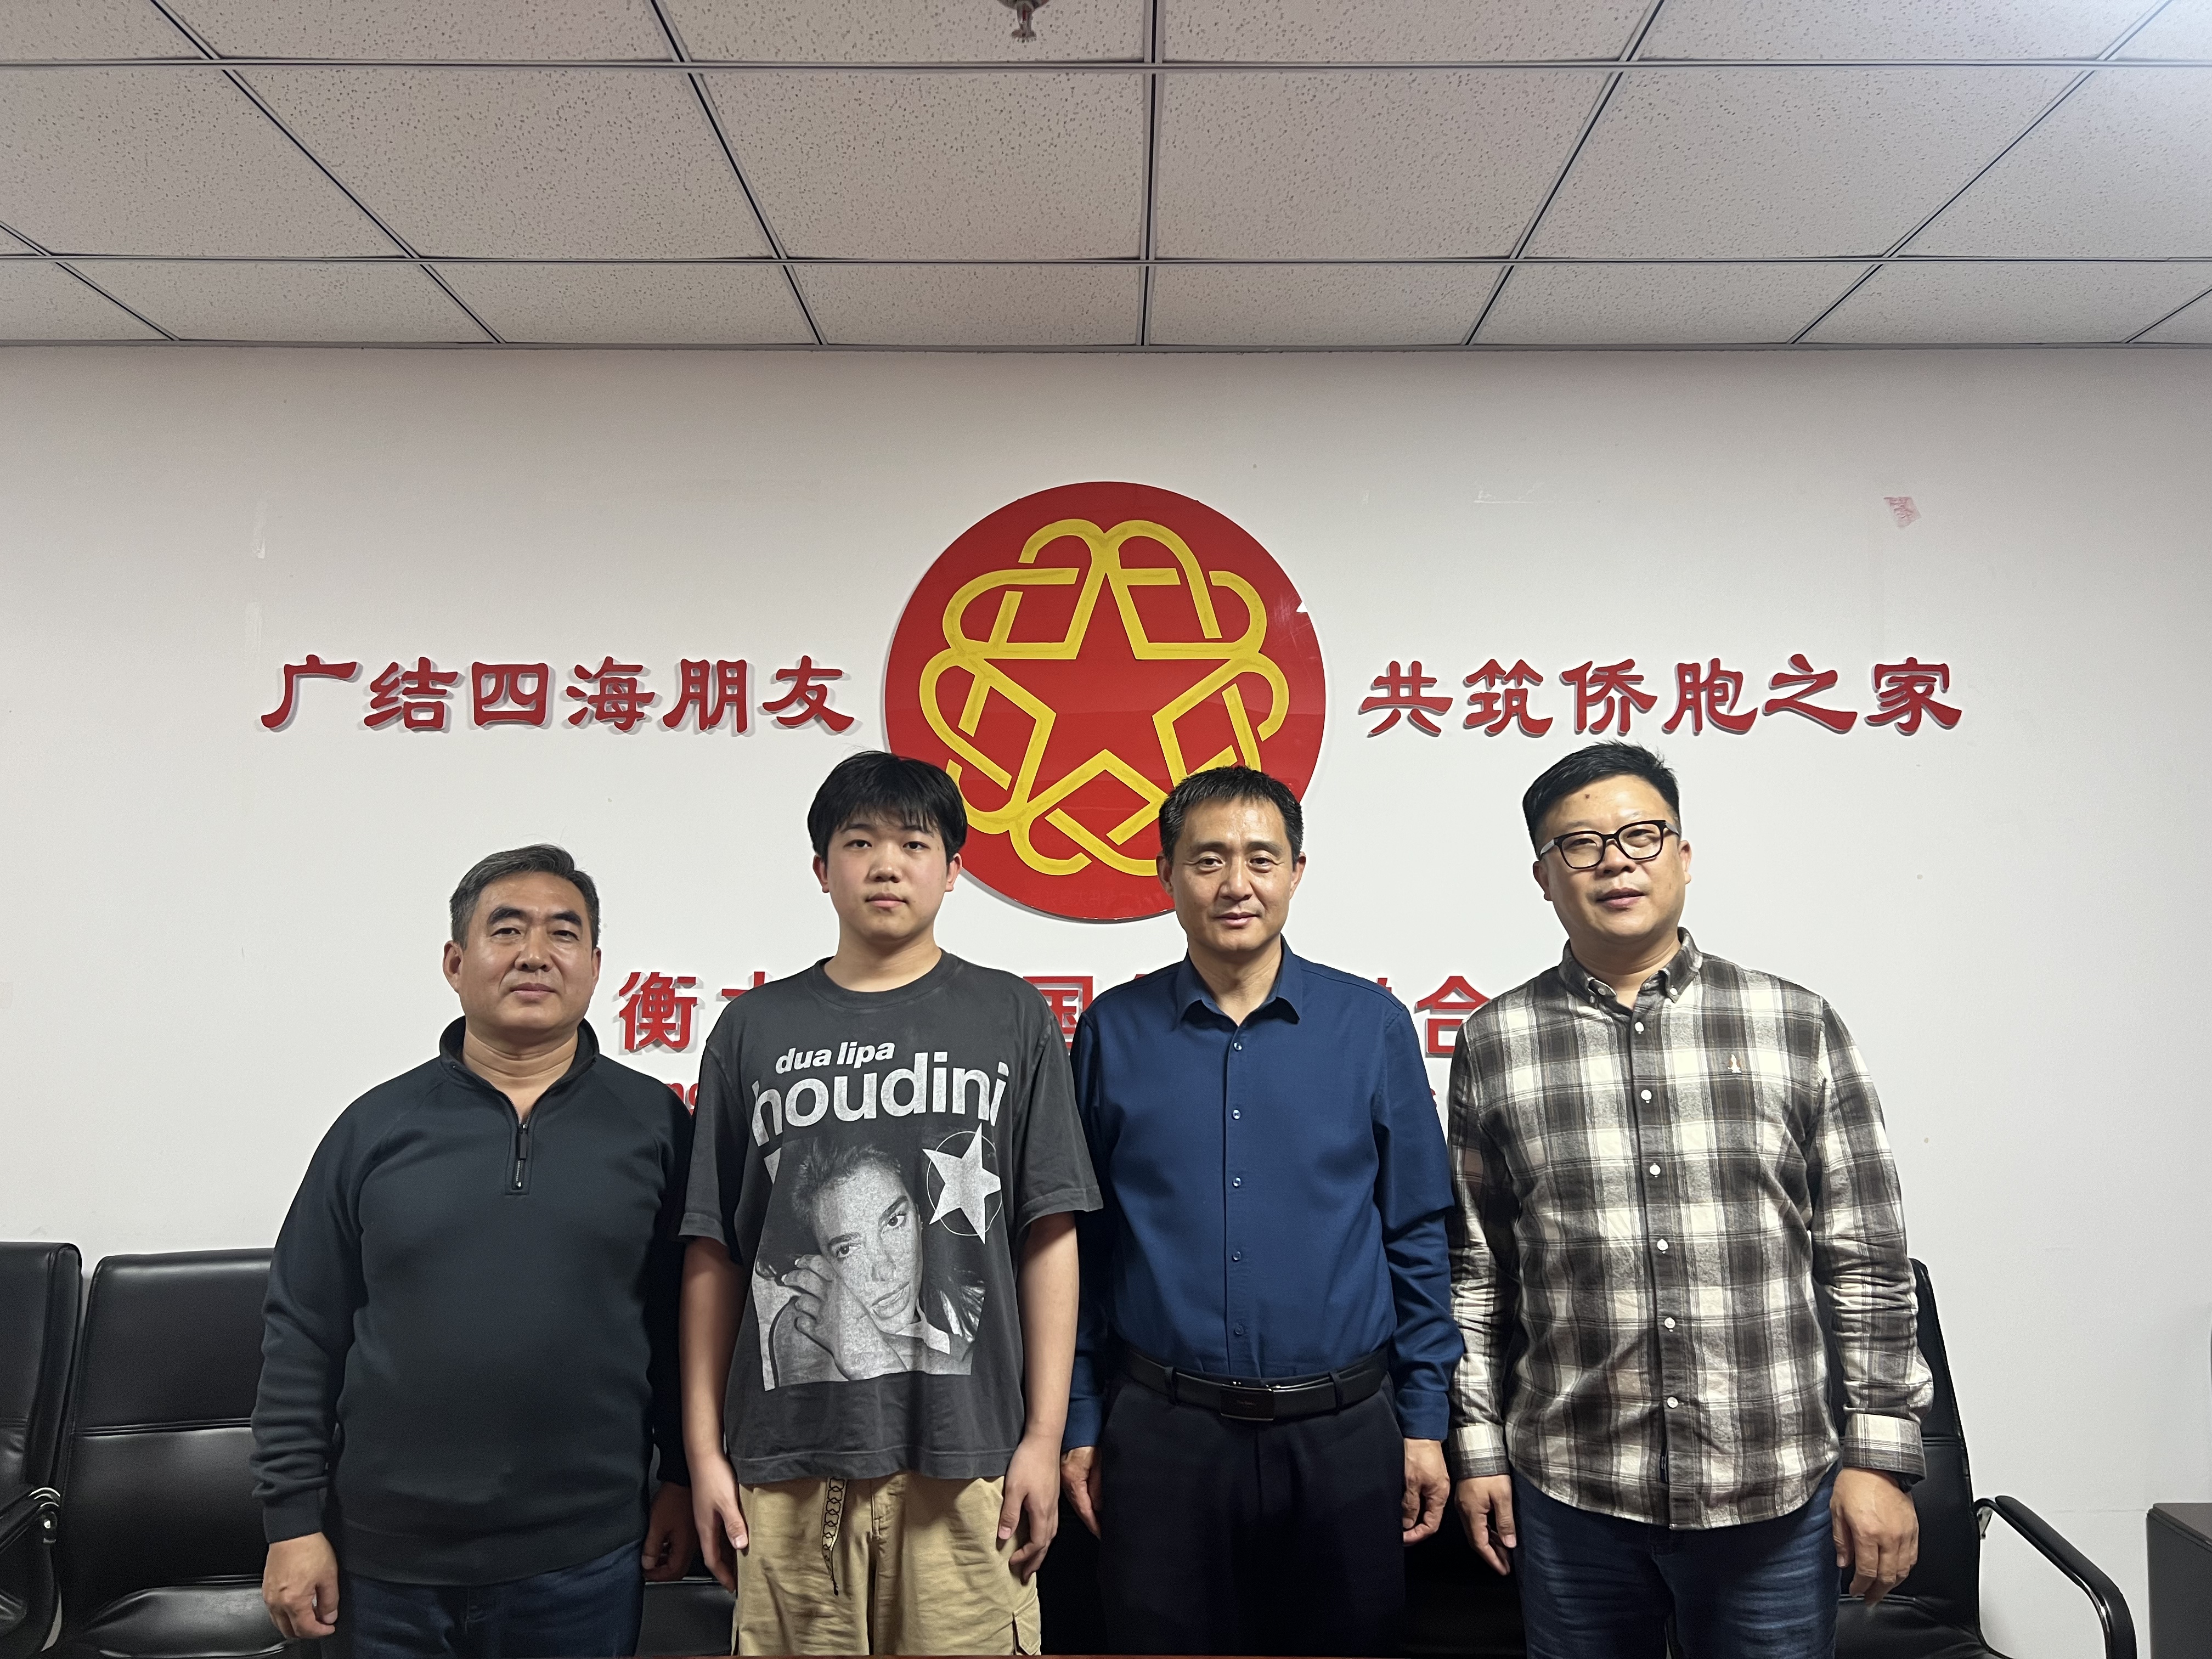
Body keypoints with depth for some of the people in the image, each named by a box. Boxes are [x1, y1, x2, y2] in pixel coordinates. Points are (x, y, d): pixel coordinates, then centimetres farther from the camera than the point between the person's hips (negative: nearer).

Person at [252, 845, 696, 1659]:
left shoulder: (654, 1123, -2)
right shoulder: (378, 1125, 1)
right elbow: (303, 1336, 3)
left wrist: (683, 1480, 2)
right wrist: (293, 1521, 1)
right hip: (389, 1563, 2)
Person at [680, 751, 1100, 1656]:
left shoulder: (1012, 1019, 4)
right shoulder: (755, 1027, 6)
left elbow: (1048, 1239, 2)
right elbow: (714, 1254, 7)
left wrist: (1044, 1437, -2)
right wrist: (705, 1447, 5)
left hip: (965, 1453, -1)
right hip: (789, 1456, 1)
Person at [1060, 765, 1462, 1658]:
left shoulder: (1371, 1024, -1)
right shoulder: (1114, 1031, -1)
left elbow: (1419, 1237, 3)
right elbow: (1079, 1241, 4)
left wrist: (1425, 1421, 2)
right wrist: (1079, 1424, 4)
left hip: (1343, 1433, 0)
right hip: (1162, 1432, 0)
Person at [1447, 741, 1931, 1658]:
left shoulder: (1797, 1027, 0)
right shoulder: (1493, 1045, 0)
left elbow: (1866, 1260, 2)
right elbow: (1475, 1270, 4)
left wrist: (1880, 1457, -1)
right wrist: (1478, 1446, 4)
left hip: (1776, 1490, 0)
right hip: (1572, 1492, 0)